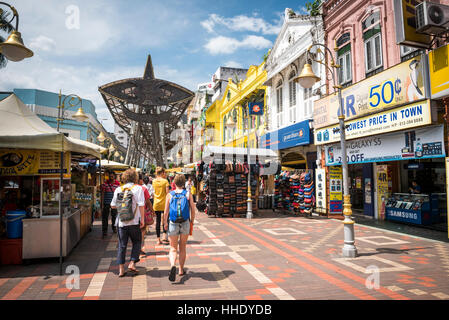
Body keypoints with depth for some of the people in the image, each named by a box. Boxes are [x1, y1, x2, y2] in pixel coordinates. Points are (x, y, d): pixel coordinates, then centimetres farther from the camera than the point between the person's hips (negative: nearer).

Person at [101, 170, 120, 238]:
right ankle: (104, 231, 5)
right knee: (105, 217, -1)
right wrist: (102, 204, -3)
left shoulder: (117, 184, 1)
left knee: (114, 216, 14)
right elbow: (103, 194, 0)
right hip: (106, 203, -1)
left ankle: (114, 228, 34)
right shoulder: (105, 183, -2)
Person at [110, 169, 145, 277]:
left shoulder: (118, 189, 5)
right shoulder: (138, 188, -4)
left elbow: (113, 205, 8)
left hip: (121, 221, 3)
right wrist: (142, 219, -5)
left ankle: (121, 269, 11)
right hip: (134, 221, -3)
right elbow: (141, 205, -11)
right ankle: (132, 263, 7)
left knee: (122, 245, 9)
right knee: (137, 242, 16)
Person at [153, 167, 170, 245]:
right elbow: (167, 193, -13)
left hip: (156, 204, 3)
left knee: (158, 221, 8)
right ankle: (165, 237, 3)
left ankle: (158, 239, 11)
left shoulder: (154, 181, 2)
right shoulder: (165, 181, -10)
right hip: (164, 203, -3)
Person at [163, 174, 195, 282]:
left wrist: (165, 223, 11)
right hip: (185, 223, 1)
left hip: (173, 224, -1)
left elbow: (166, 212, -2)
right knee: (182, 248, 17)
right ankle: (181, 270, 24)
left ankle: (173, 266, -20)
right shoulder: (188, 194, -1)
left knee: (173, 248, 7)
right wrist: (192, 222, 10)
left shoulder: (170, 195, -1)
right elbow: (193, 210, -3)